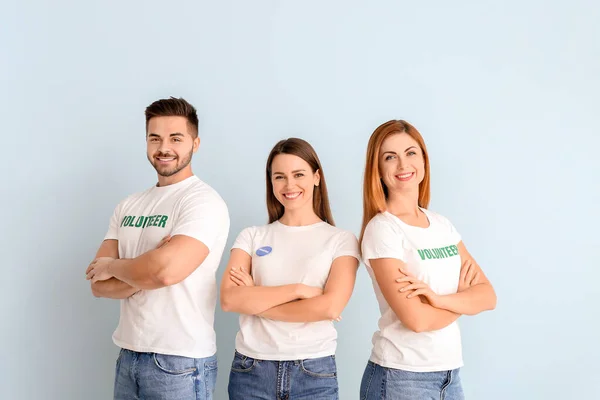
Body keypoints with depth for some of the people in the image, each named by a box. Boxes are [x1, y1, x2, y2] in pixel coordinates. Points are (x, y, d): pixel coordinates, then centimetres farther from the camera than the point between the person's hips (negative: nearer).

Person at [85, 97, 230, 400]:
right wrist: (145, 275, -16)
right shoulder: (128, 207, 9)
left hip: (180, 363, -6)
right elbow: (98, 284, 3)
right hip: (128, 356, 6)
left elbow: (167, 270, -26)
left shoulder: (204, 202, -12)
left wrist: (112, 266, -8)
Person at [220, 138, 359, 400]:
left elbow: (331, 306, -14)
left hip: (314, 372, -1)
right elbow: (229, 299, -8)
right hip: (250, 370, 2)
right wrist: (299, 289, -15)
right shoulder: (252, 236, 5)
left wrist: (255, 300, -9)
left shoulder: (341, 240, 0)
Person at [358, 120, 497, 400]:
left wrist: (439, 299, -18)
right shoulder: (381, 229, -13)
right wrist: (463, 297, -2)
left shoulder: (442, 225, 7)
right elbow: (416, 319, -20)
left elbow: (487, 296, 1)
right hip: (400, 377, -6)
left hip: (449, 374, 6)